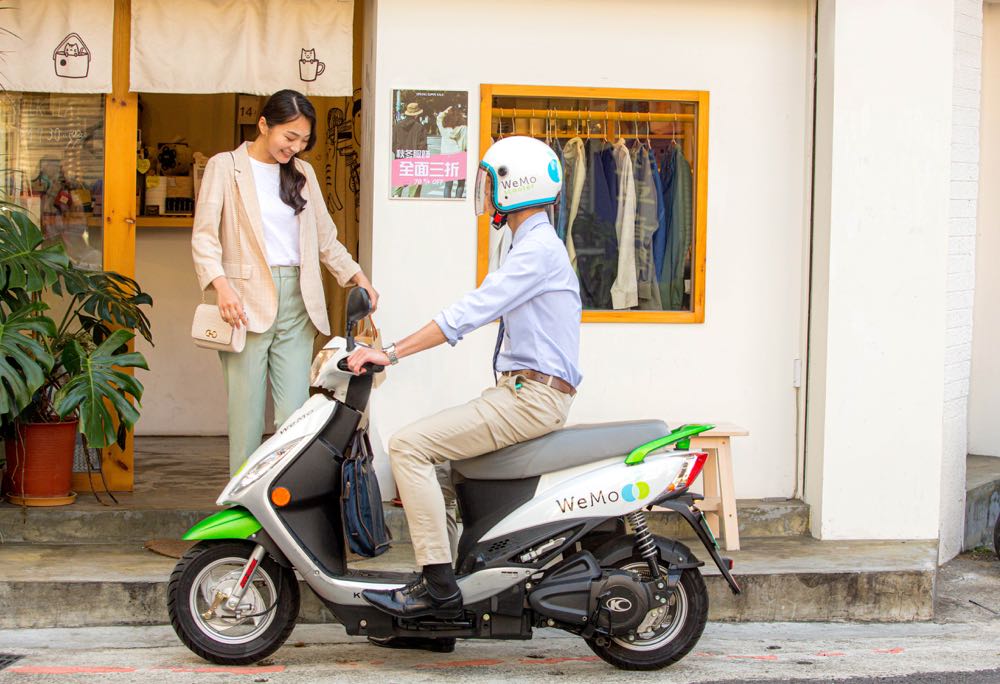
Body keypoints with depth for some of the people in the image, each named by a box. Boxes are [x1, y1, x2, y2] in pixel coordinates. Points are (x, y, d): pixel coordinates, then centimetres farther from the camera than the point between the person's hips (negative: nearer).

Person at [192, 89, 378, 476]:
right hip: (246, 302, -4)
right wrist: (221, 284, -21)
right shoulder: (225, 167, 3)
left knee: (295, 415, -2)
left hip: (297, 302, 4)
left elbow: (325, 238, 21)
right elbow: (204, 236, -6)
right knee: (247, 412, -4)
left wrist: (359, 277, 7)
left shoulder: (302, 173, 17)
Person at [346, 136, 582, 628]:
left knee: (409, 446, -18)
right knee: (416, 445, 13)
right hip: (519, 390, 11)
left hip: (532, 396, -11)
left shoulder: (539, 248, -13)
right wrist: (391, 348, 16)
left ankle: (438, 587, -19)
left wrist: (393, 353, -24)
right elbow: (480, 309, 22)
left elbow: (472, 311, -22)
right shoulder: (530, 245, 21)